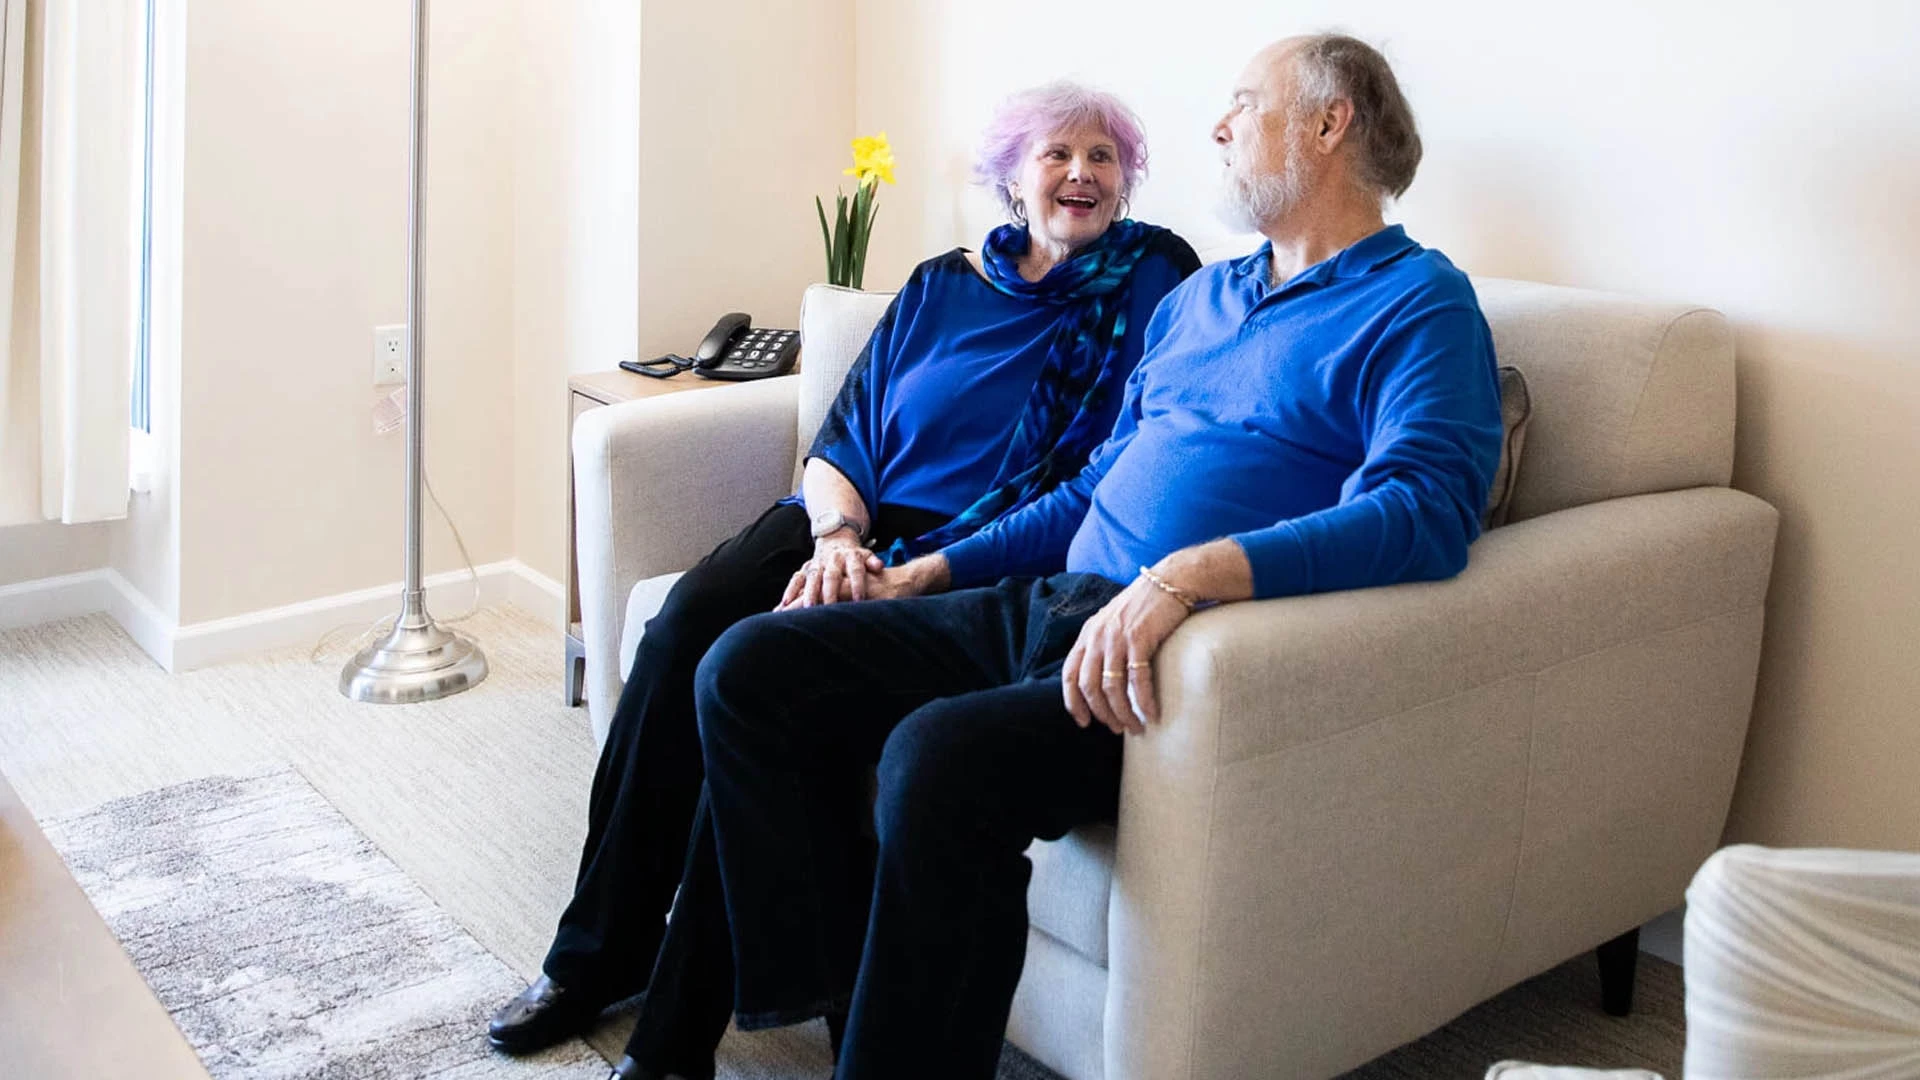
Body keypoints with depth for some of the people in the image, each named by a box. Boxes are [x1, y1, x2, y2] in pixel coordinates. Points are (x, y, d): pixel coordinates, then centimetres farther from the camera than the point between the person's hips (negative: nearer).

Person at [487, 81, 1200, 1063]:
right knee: (689, 622, -23)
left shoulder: (1151, 277, 5)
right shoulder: (941, 287, 17)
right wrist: (837, 533, -12)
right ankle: (601, 953, -11)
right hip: (852, 522, 5)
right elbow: (841, 435, 13)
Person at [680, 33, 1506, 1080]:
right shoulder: (1198, 298, 26)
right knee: (749, 670, -3)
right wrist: (936, 569, 20)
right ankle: (825, 992, 2)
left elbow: (1423, 510, -19)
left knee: (939, 758, -35)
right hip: (1042, 603, 9)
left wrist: (1187, 574, -32)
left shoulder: (1419, 305, -1)